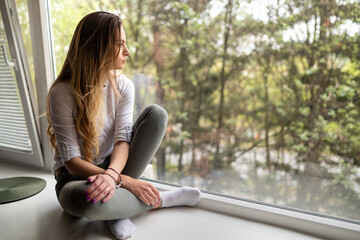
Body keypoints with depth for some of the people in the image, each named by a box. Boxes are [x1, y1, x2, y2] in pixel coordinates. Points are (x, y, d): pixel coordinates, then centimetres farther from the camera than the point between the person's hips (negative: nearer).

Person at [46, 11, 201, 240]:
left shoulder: (123, 85, -7)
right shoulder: (63, 92, -19)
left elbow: (123, 140, -15)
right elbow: (72, 160, -21)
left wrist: (112, 174, -37)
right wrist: (125, 181, -32)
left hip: (112, 167, 4)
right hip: (77, 176, -3)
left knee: (156, 113, -17)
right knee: (85, 199, -41)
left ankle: (118, 204, -18)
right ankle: (162, 199, -14)